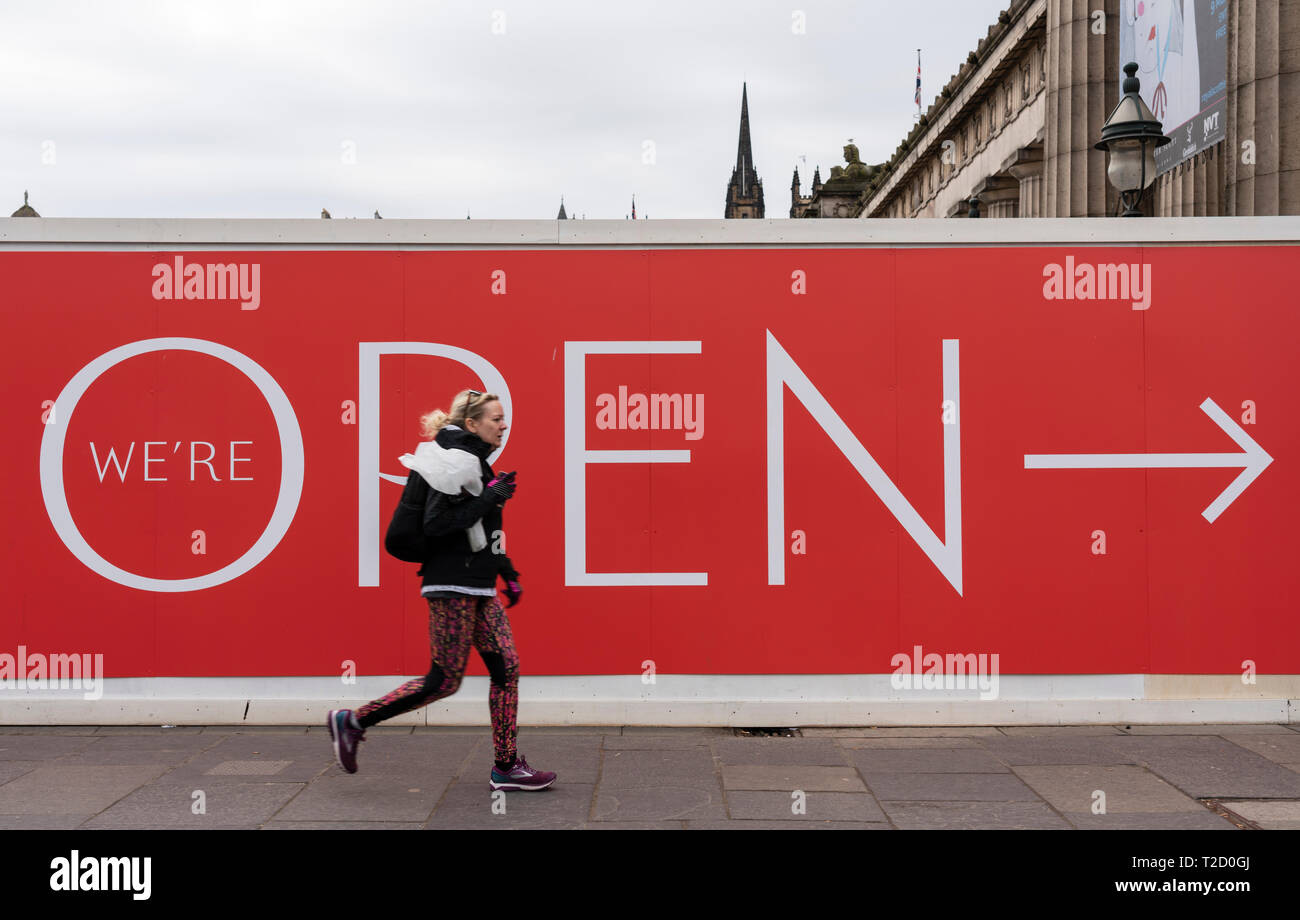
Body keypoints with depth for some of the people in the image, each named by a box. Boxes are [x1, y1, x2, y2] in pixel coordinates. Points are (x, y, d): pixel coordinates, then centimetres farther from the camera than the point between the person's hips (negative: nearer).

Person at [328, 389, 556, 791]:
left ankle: (506, 767, 10)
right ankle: (353, 722, 8)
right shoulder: (458, 463, -14)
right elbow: (436, 524, -22)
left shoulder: (477, 463, 16)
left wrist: (506, 570, 21)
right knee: (445, 680, -4)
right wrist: (490, 498, -20)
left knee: (507, 668, 4)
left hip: (477, 588, 10)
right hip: (452, 587, -10)